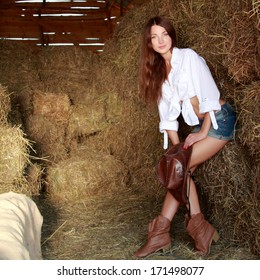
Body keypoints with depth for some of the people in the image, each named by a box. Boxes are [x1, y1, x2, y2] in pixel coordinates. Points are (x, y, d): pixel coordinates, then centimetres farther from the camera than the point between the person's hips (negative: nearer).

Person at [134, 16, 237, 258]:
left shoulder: (188, 57, -9)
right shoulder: (159, 71, 10)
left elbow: (210, 94, -13)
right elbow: (167, 114, 8)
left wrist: (203, 132, -11)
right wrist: (176, 146, -1)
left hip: (219, 119, -7)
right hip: (200, 125, 7)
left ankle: (161, 231, -1)